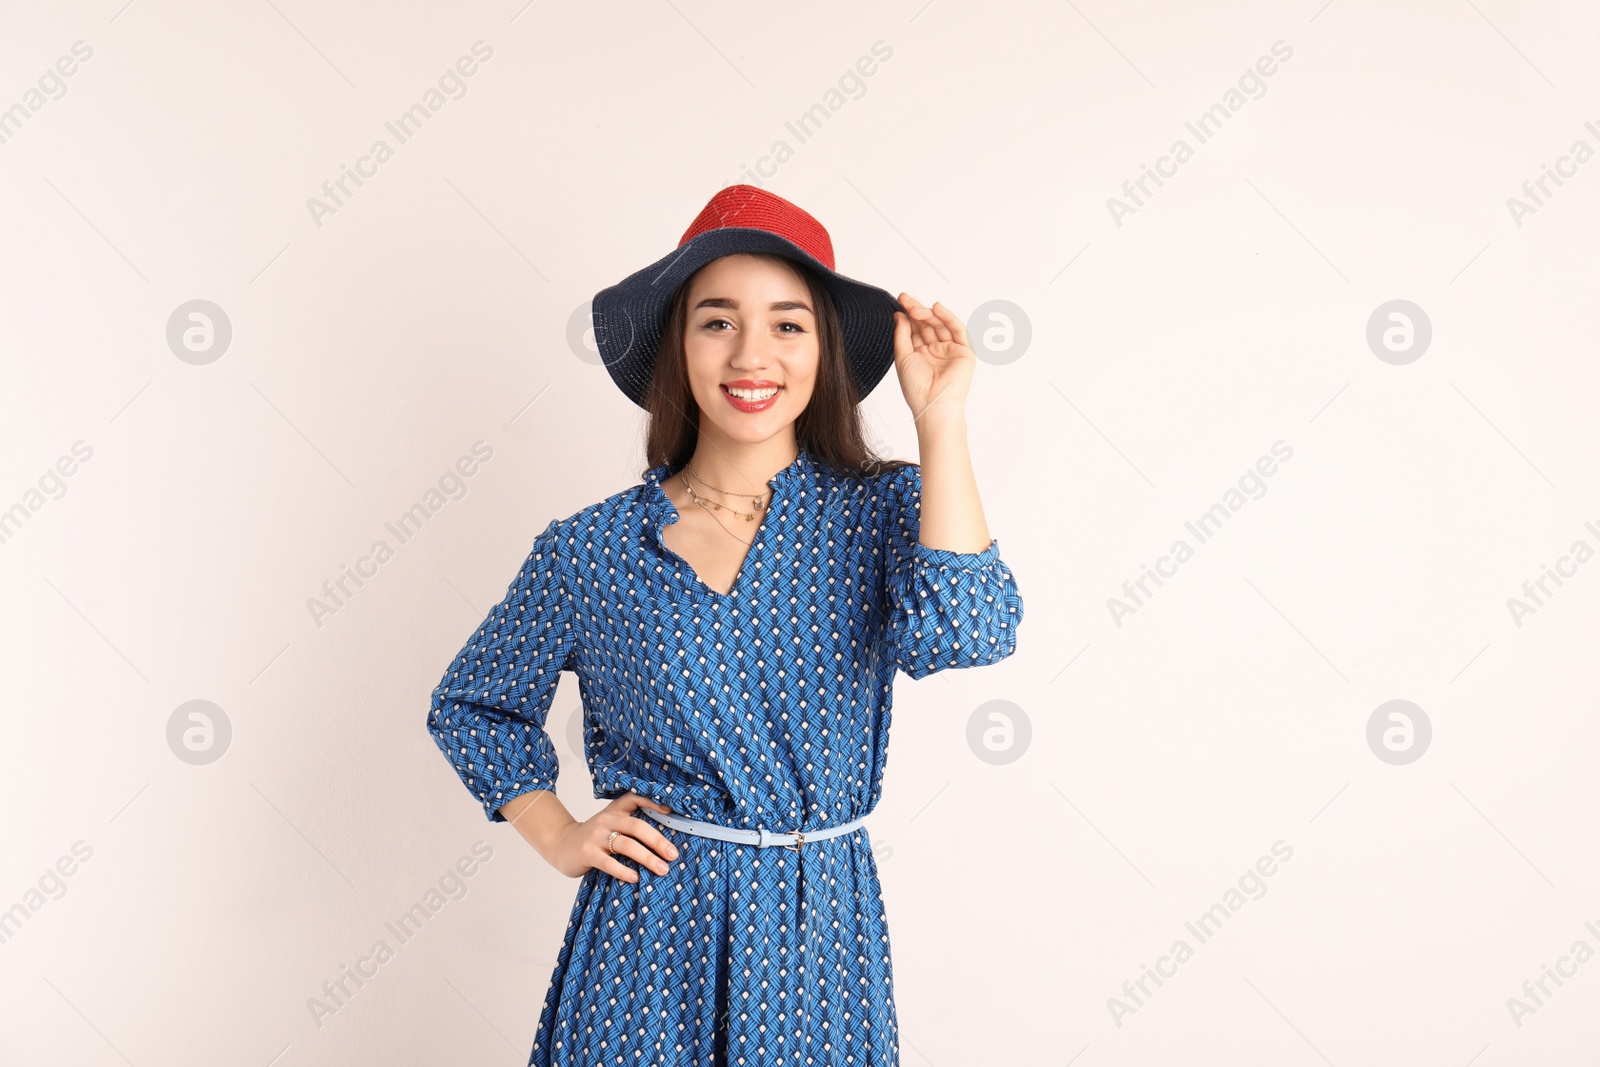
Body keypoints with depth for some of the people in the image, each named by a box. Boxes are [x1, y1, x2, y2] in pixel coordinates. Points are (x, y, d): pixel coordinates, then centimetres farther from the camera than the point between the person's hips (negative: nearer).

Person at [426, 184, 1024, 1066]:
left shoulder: (880, 511, -3)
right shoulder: (590, 551, -3)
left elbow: (960, 634, -24)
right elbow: (469, 705, 12)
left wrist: (940, 421, -20)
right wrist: (559, 838, 1)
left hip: (821, 930, 1)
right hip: (647, 933, 0)